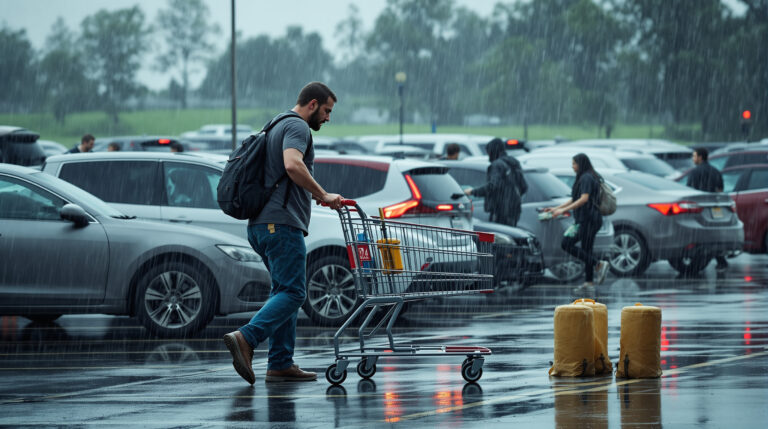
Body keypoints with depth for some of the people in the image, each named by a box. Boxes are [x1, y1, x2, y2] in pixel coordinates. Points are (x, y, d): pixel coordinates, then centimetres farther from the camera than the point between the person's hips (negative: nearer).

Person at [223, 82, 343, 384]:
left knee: (284, 291, 12)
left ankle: (281, 363, 8)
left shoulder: (277, 126, 25)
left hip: (261, 224, 10)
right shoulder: (297, 127, -7)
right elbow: (293, 165, -26)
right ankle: (246, 338, -29)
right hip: (282, 223, -10)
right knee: (292, 293, -13)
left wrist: (314, 195, 33)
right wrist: (322, 195, -20)